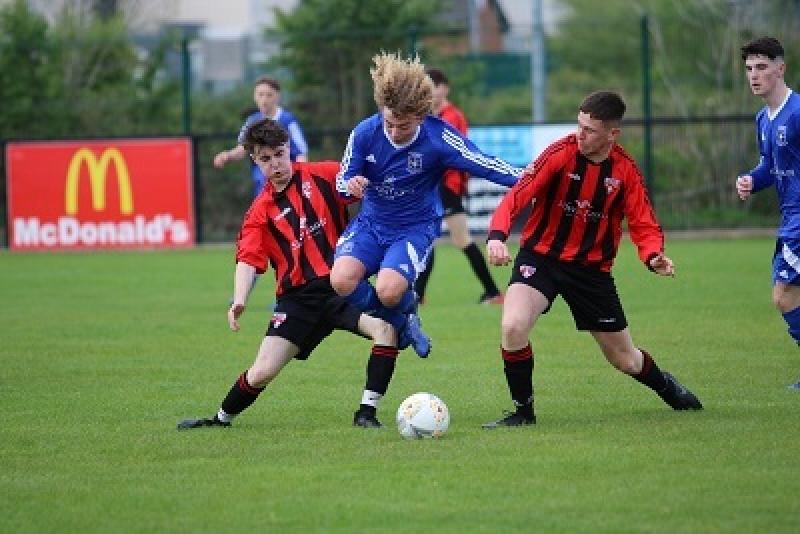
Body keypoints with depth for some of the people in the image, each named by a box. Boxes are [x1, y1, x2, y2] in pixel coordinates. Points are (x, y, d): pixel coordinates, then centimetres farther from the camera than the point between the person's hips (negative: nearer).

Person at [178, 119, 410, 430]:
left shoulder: (323, 175, 5)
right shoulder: (261, 211, 6)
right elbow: (248, 259, -3)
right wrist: (239, 300, -21)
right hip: (299, 297, 0)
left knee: (386, 330, -27)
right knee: (262, 372, -6)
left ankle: (366, 412, -14)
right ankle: (221, 419, 21)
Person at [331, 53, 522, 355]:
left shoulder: (439, 138, -20)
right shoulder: (365, 133, -13)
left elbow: (486, 166, -19)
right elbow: (343, 180, -2)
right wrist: (350, 185, -27)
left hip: (415, 228, -3)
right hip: (370, 223, 3)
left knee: (389, 292, -29)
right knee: (342, 280, -24)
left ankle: (408, 307, 12)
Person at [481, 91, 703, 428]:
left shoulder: (625, 171, -7)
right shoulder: (560, 154, -16)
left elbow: (643, 224, -4)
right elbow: (517, 195, -22)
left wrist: (653, 256, -27)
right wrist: (497, 236, -40)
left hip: (592, 268, 2)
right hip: (541, 257, -2)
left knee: (625, 360, 11)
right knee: (513, 326, -29)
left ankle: (670, 390, 46)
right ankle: (523, 411, -9)